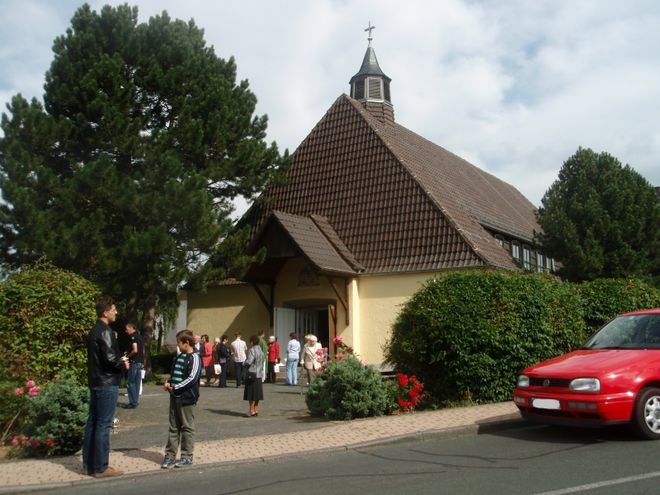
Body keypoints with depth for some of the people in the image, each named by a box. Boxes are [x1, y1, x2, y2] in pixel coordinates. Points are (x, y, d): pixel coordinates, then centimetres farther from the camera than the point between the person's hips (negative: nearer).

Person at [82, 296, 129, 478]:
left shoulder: (94, 331, 15)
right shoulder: (105, 332, -16)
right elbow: (110, 358, -22)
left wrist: (119, 361, 8)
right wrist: (123, 364, -4)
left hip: (96, 382, 10)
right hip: (107, 383, -10)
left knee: (92, 423, 12)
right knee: (103, 425, -5)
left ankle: (89, 464, 18)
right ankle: (101, 468, -1)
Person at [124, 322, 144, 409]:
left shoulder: (132, 336, -11)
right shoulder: (140, 337, 16)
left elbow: (135, 350, -21)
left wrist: (128, 356, -7)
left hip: (134, 362, -9)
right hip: (140, 362, 9)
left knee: (130, 383, -4)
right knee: (137, 382, 11)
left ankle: (133, 403, -4)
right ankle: (135, 401, 16)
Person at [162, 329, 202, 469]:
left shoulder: (194, 358, -11)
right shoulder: (179, 357, 14)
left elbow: (192, 378, -18)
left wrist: (175, 388, -16)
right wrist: (168, 383, 3)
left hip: (187, 398, -8)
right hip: (175, 397, 8)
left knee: (187, 427, 2)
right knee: (173, 427, 11)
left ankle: (187, 457, 10)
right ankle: (170, 455, 18)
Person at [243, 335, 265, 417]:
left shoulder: (252, 350, -16)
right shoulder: (260, 350, 11)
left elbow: (248, 362, -20)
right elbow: (262, 361, 14)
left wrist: (243, 364, -3)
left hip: (252, 374, -8)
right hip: (259, 374, 8)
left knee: (251, 393, -2)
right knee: (257, 393, 12)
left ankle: (251, 410, 0)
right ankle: (255, 410, 17)